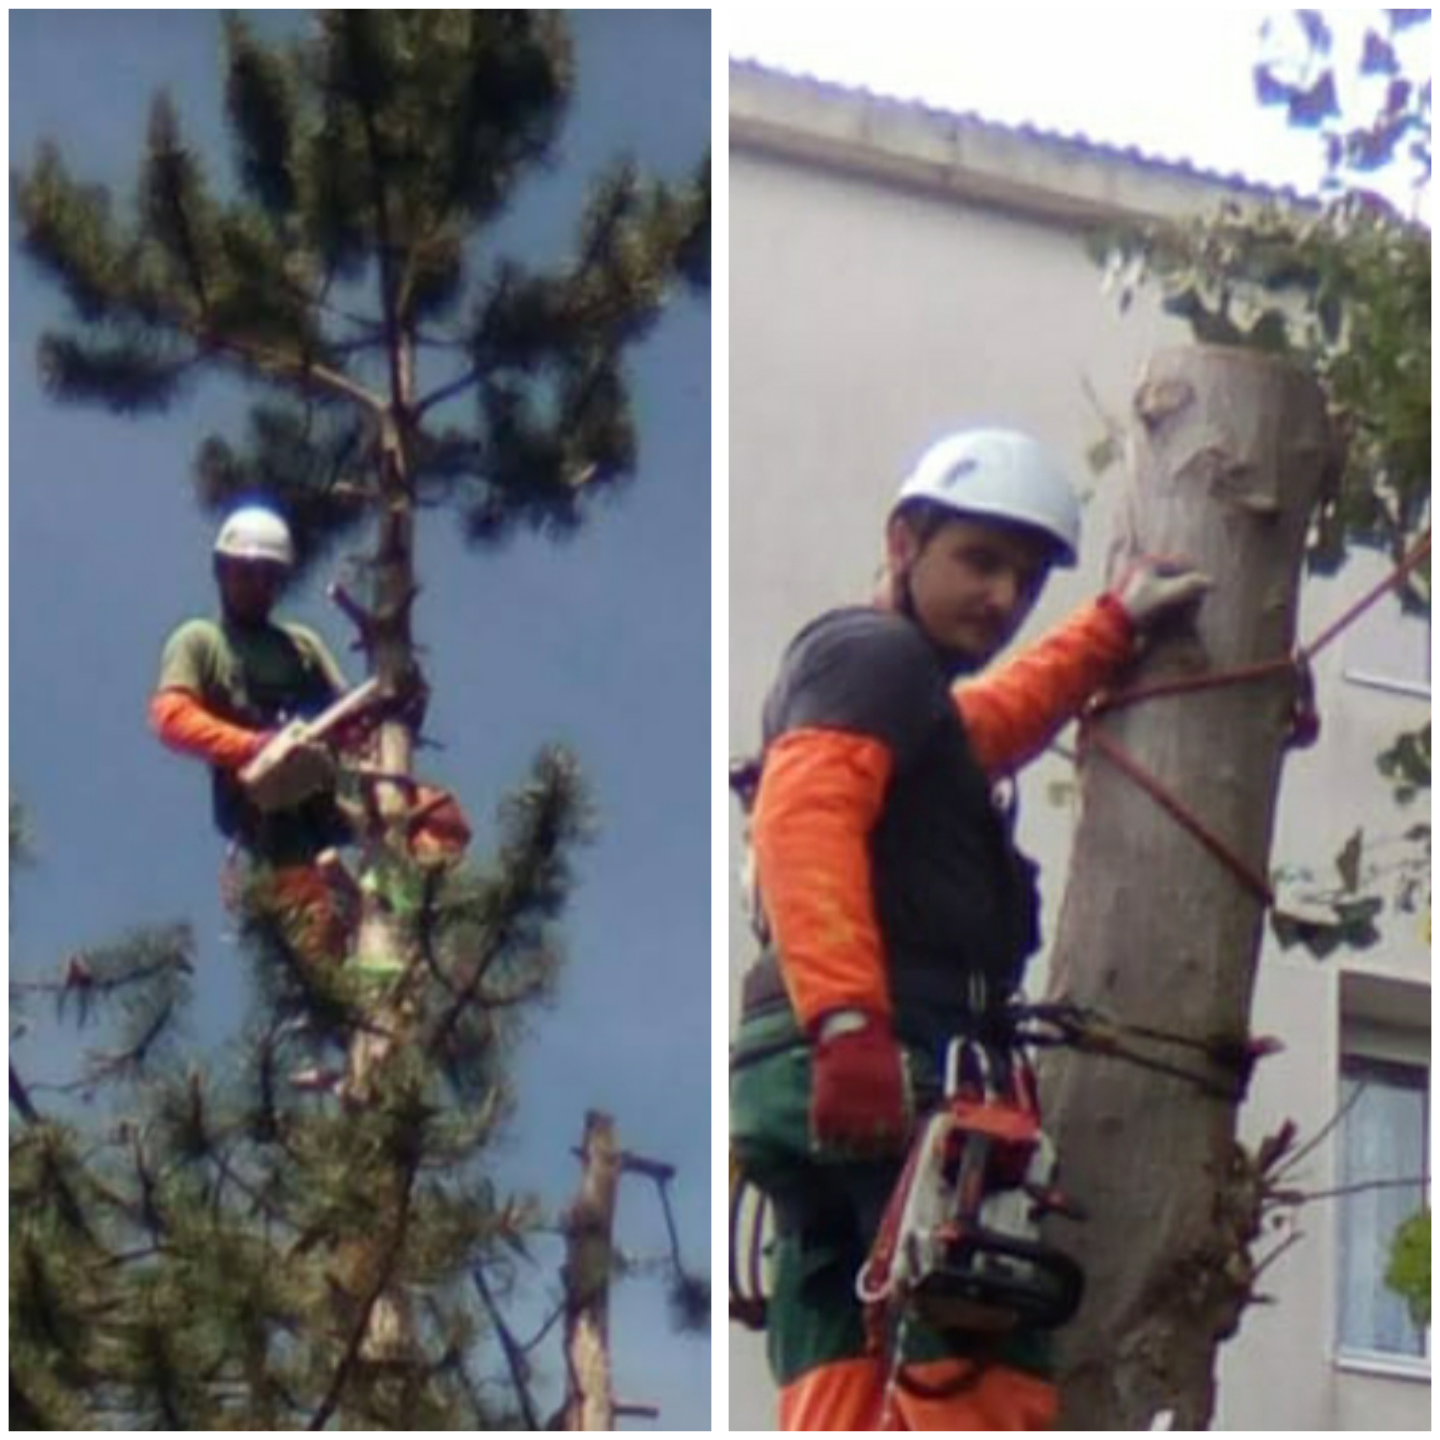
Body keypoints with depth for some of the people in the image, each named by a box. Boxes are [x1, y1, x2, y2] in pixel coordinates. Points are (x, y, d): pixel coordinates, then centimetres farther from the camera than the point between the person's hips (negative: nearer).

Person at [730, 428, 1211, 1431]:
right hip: (892, 1062, -10)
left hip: (833, 1074, 10)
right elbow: (804, 820, -19)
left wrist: (1118, 625, 58)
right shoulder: (876, 654, -2)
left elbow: (986, 725, 52)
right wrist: (848, 1021, -31)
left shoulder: (908, 691, 29)